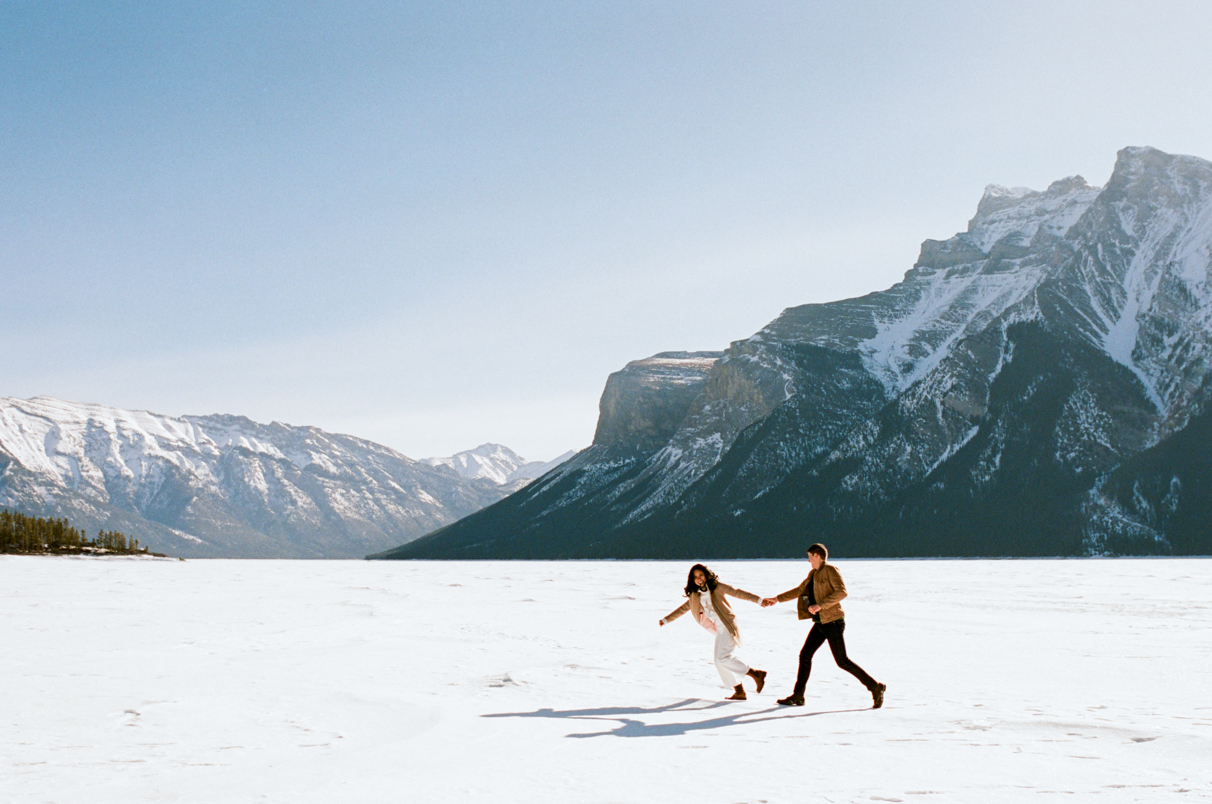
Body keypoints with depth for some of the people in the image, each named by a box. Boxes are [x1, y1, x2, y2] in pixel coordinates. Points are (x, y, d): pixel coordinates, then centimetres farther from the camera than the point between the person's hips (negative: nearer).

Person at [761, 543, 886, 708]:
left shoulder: (830, 570, -10)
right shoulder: (813, 574, 15)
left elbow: (841, 592, -21)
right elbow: (799, 591, 21)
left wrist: (820, 605, -25)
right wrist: (776, 599, 18)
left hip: (833, 622, -9)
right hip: (821, 623, 9)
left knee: (842, 661, -8)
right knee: (805, 655, 6)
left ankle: (875, 687, 0)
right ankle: (798, 696, 12)